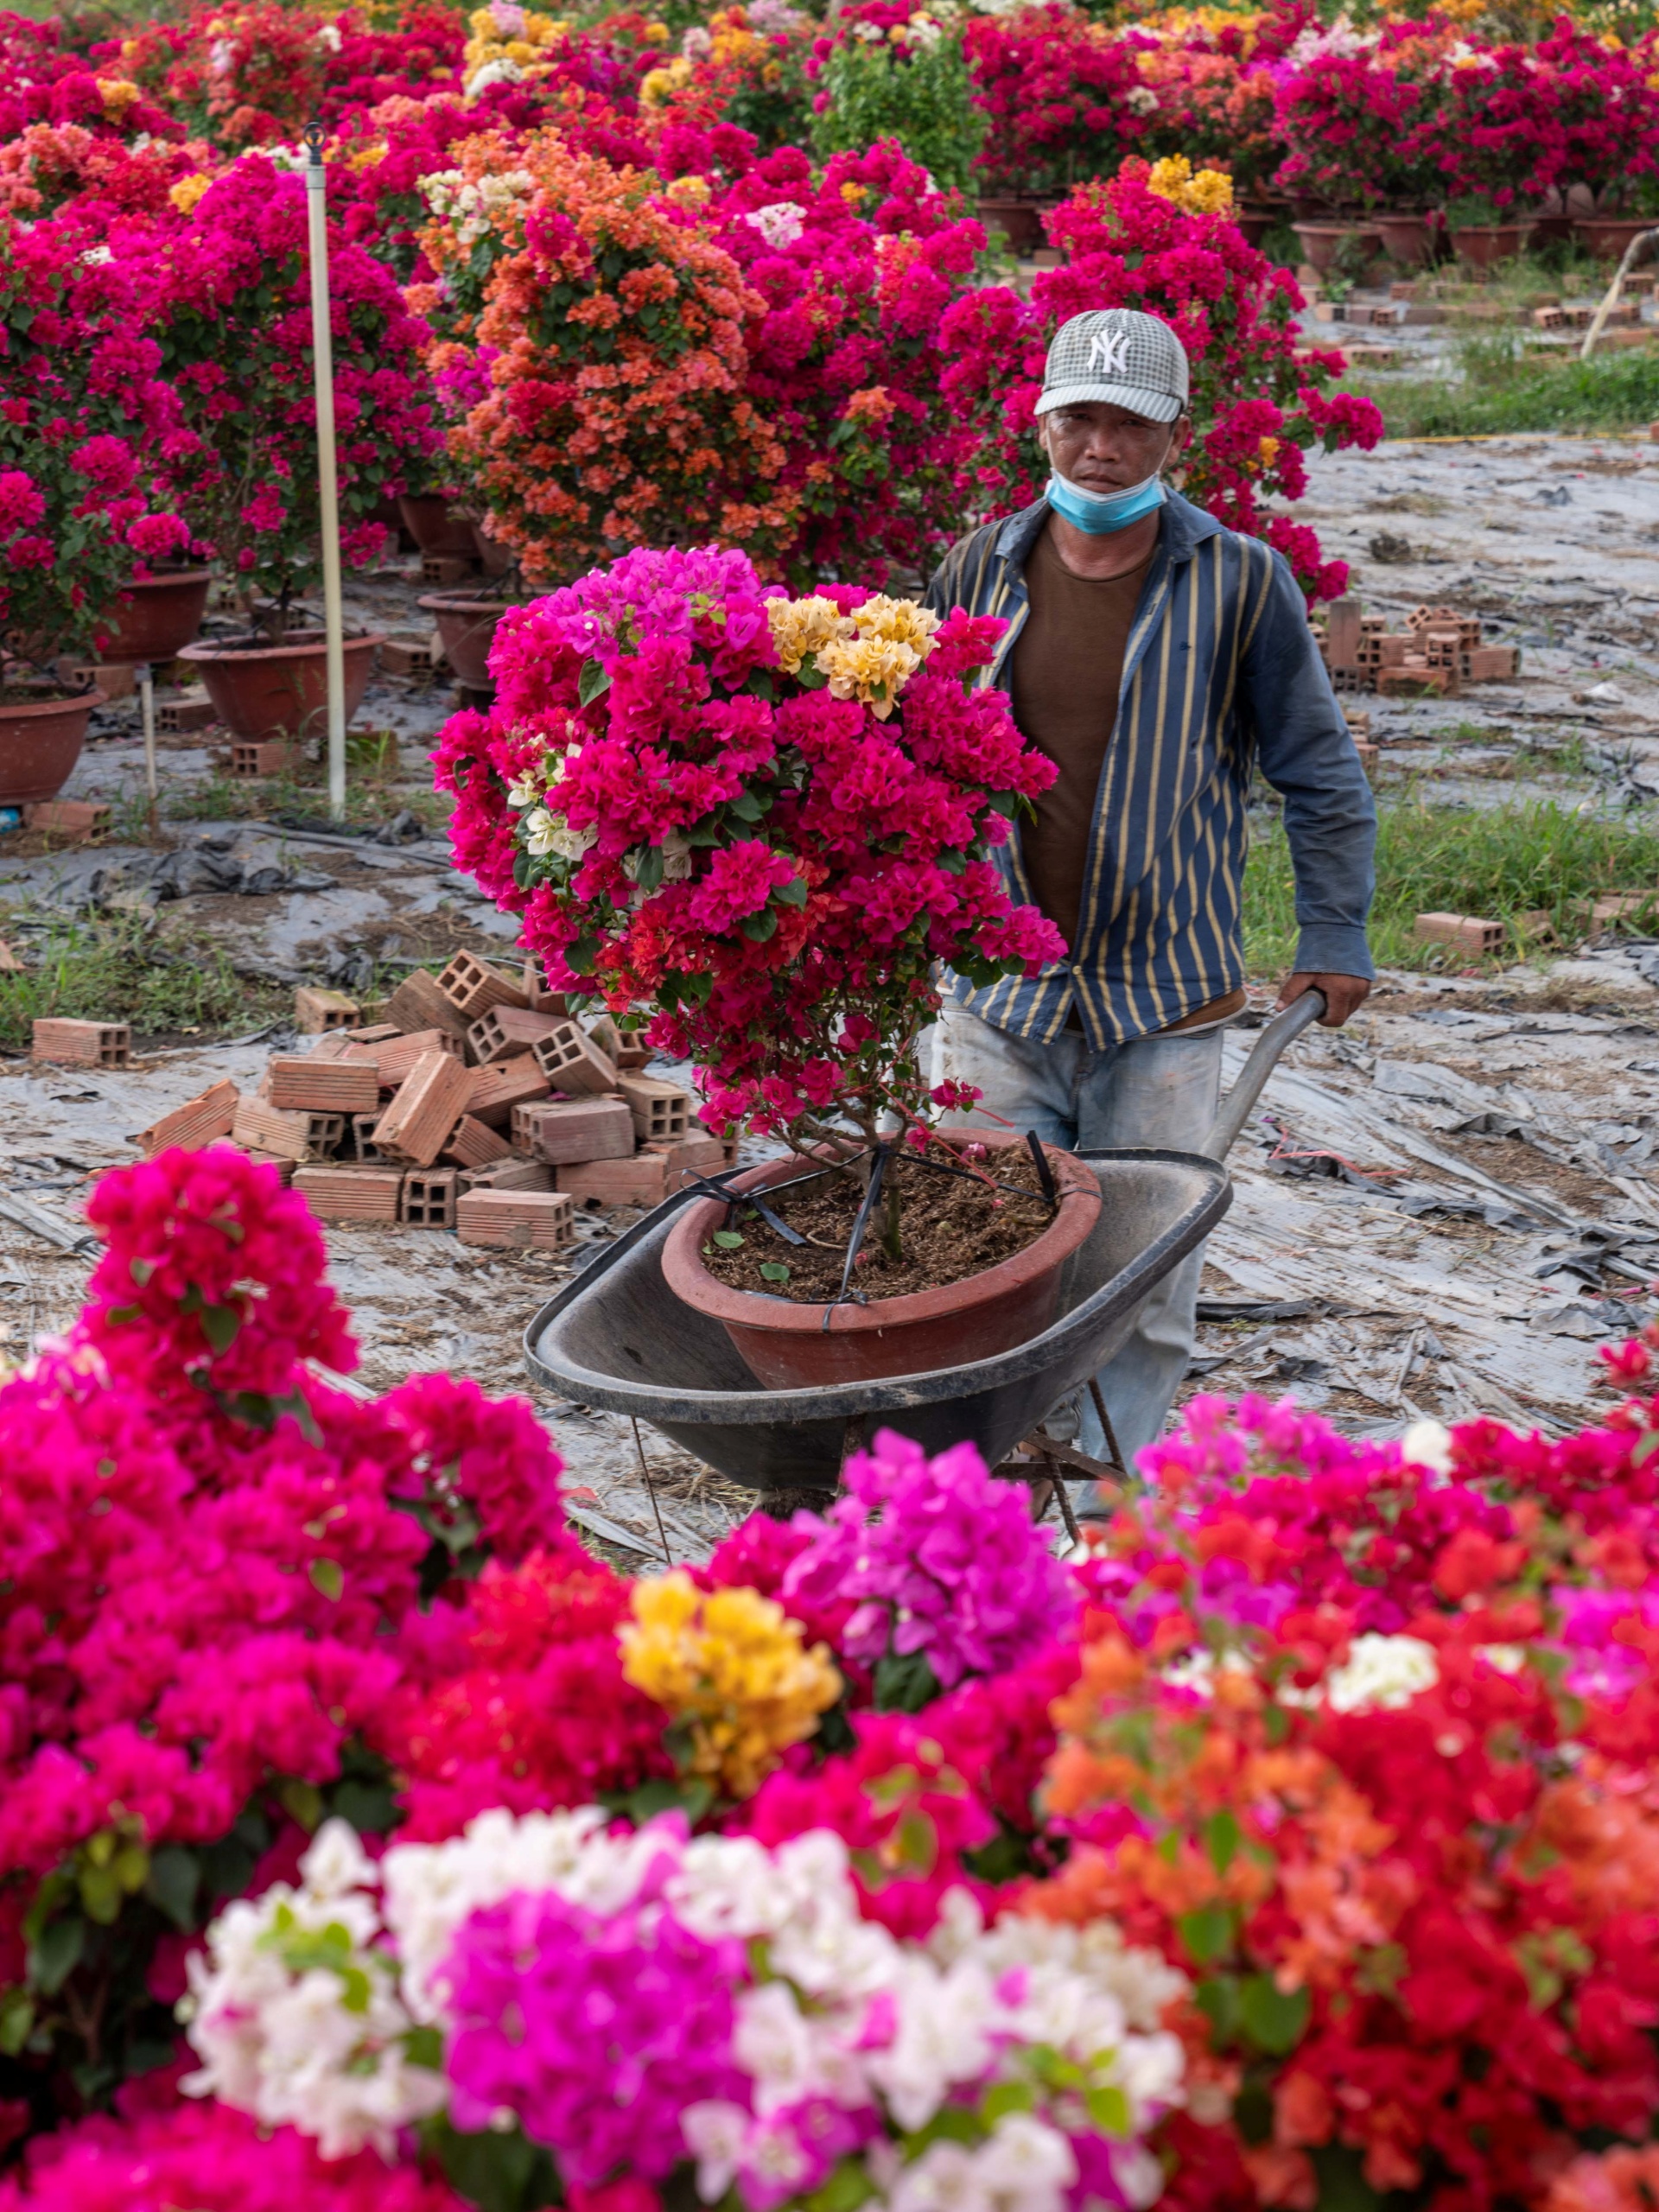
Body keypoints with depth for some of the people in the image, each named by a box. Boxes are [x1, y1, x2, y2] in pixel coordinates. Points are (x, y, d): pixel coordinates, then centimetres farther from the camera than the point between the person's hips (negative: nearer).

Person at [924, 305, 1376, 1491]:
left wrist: (1335, 939, 7)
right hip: (996, 984, 2)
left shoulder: (1239, 582, -5)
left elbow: (1321, 774, 5)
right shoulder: (980, 569, 2)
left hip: (1163, 993, -2)